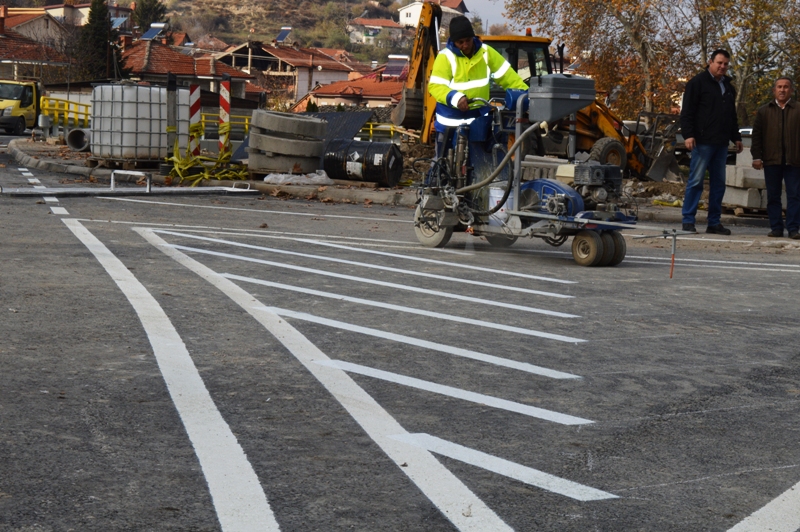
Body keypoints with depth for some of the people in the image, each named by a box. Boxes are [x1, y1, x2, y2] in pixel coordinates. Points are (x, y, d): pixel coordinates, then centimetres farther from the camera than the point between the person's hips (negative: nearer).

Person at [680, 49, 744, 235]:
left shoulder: (728, 87, 20)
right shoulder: (698, 82, -2)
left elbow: (732, 115, 28)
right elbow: (687, 112, -8)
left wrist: (736, 137, 22)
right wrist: (688, 135, -17)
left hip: (721, 143, 7)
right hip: (703, 141, -7)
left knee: (718, 183, 7)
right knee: (696, 181, -7)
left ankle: (714, 223, 11)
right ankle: (688, 221, -3)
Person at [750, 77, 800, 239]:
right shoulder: (764, 111, 12)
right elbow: (756, 135, 9)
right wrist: (756, 156, 0)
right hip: (771, 160, 2)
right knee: (773, 196, 5)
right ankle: (776, 227, 10)